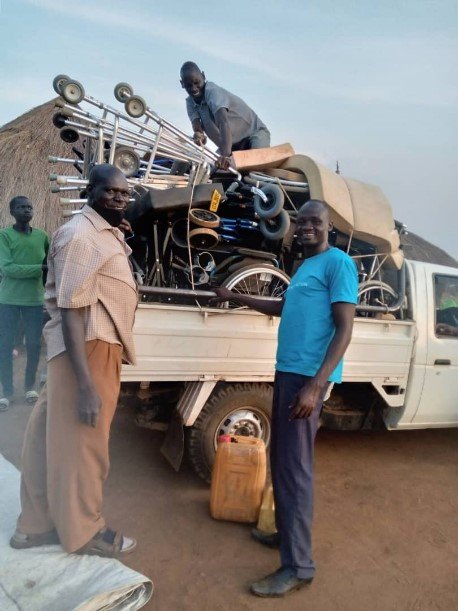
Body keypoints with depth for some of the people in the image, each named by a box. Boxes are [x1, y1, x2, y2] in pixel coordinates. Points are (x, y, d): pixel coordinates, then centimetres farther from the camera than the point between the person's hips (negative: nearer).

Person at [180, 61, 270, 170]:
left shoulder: (213, 92, -26)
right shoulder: (190, 102, -3)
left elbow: (224, 122, -43)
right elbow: (196, 124, -19)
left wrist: (225, 154, -59)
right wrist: (198, 134, -45)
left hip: (254, 133, -7)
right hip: (232, 145, 7)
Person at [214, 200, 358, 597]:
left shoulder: (339, 263, -8)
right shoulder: (305, 267, 20)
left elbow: (344, 328, -17)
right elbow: (284, 308, 36)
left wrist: (316, 385, -25)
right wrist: (236, 298, 40)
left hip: (308, 375, -9)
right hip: (287, 370, 9)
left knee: (295, 466, -5)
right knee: (280, 459, 17)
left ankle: (298, 566, 7)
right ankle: (286, 533, 33)